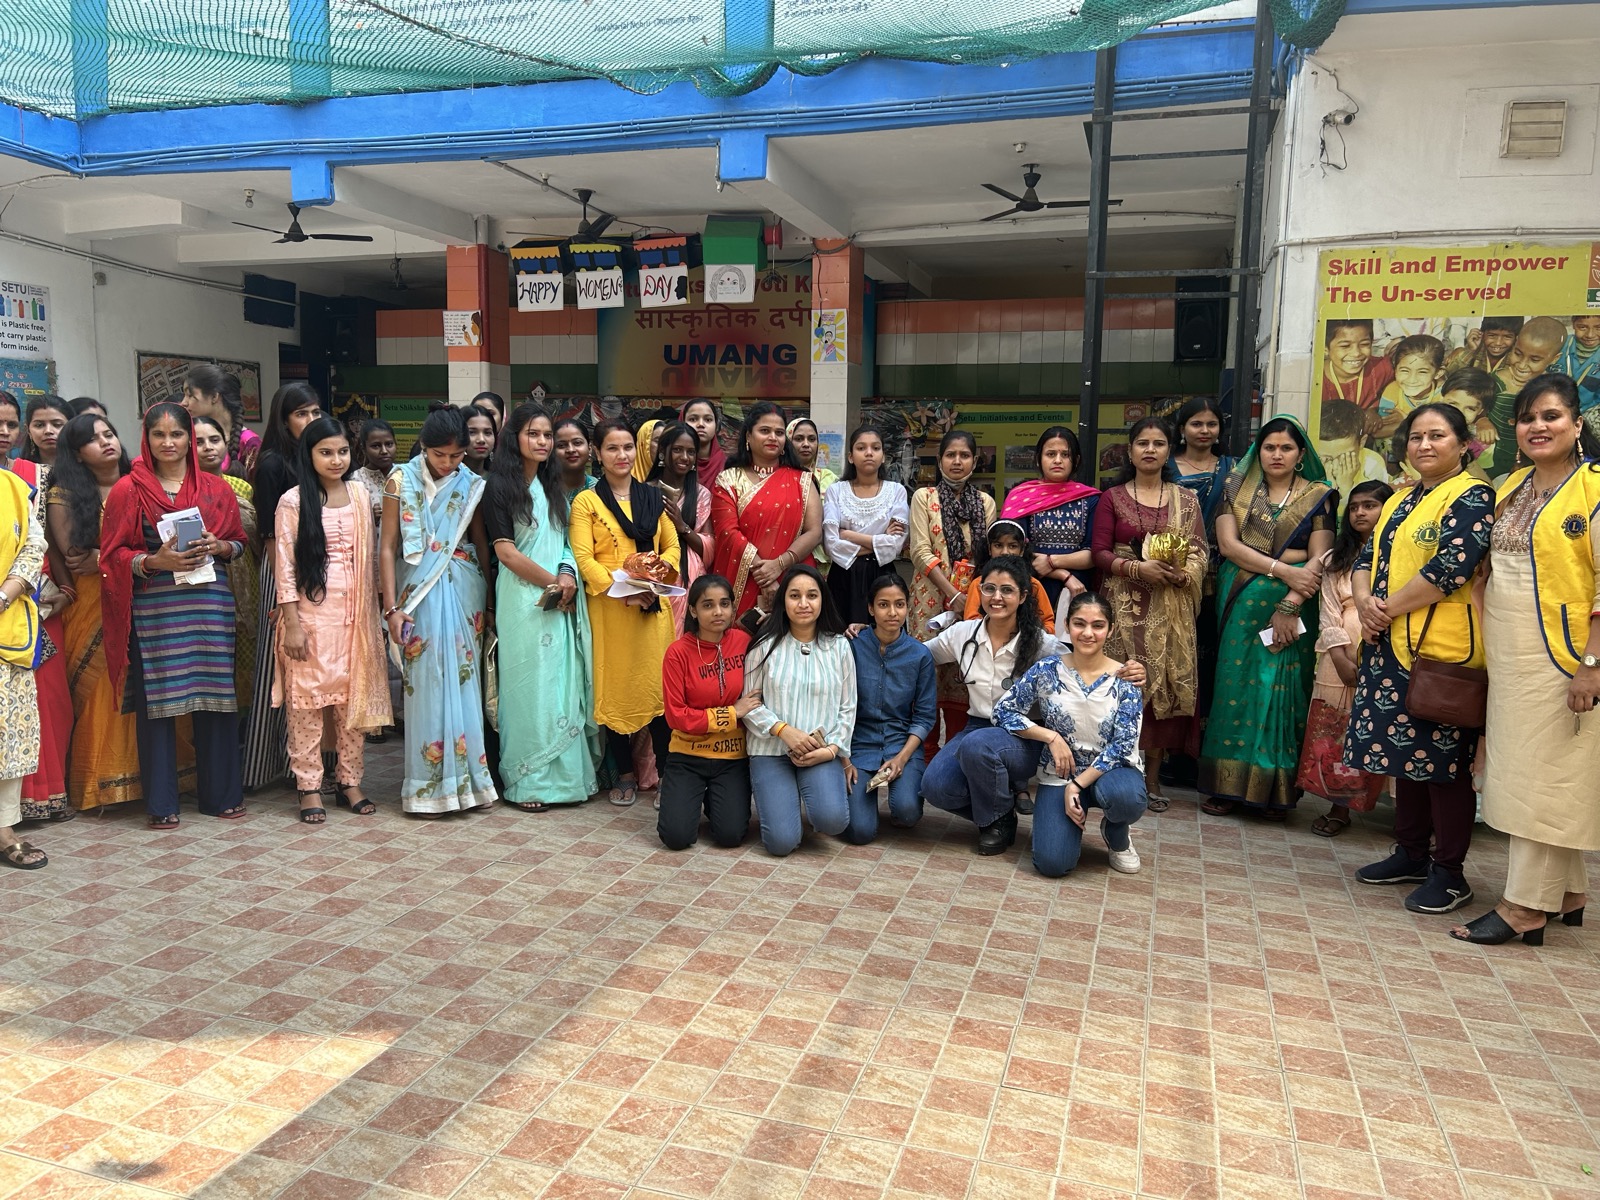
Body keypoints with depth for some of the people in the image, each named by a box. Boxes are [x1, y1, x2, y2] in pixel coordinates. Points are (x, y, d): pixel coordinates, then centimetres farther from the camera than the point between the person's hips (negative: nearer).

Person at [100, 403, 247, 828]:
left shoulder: (216, 489, 11)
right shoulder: (128, 490, 4)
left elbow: (239, 542, 15)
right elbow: (115, 553, 2)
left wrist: (218, 547, -6)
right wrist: (154, 561, -14)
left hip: (210, 602, 2)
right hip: (154, 606, -2)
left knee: (215, 696, 4)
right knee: (157, 699, 0)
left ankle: (222, 793, 15)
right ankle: (161, 802, 11)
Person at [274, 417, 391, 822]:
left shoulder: (360, 495, 8)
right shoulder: (293, 502, -3)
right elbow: (285, 566, -5)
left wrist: (373, 612, 9)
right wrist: (292, 623, -10)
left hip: (355, 613, 4)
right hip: (311, 614, -3)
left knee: (355, 696, 7)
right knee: (307, 698, 1)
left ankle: (350, 780, 18)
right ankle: (309, 786, 11)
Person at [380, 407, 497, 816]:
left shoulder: (471, 485, 5)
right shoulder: (401, 482, 0)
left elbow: (482, 546, 9)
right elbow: (388, 548, 0)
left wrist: (487, 602, 6)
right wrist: (392, 607, -6)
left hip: (464, 592, 1)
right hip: (420, 593, -1)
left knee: (463, 681, 3)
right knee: (426, 684, -1)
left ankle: (465, 776, 12)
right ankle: (427, 785, 8)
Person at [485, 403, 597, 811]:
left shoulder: (552, 486, 15)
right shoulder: (500, 487, -4)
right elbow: (505, 550, -10)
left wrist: (567, 575, -4)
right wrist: (553, 582, -10)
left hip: (560, 602, 6)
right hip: (523, 599, -6)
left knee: (562, 683, 6)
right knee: (528, 685, -2)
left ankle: (562, 774, 15)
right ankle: (525, 781, 7)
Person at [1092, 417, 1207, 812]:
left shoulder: (1186, 499, 12)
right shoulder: (1113, 498, 7)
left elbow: (1200, 550, 8)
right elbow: (1100, 552, 0)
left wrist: (1185, 573, -14)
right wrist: (1139, 567, -16)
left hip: (1171, 609, 2)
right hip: (1125, 606, -2)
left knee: (1166, 685, 0)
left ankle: (1153, 776, 9)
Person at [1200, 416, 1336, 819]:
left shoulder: (1319, 496, 5)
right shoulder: (1237, 489, 9)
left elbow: (1319, 560, -4)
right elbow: (1228, 545, -3)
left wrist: (1289, 604, -16)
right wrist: (1283, 569, -13)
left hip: (1293, 607, -1)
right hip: (1241, 604, 1)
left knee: (1282, 691, -1)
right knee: (1235, 685, 0)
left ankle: (1275, 789, 8)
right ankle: (1228, 785, 6)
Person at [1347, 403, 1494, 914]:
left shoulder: (1472, 497, -8)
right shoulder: (1399, 501, 17)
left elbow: (1451, 568, -19)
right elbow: (1367, 558, 14)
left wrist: (1388, 607, -13)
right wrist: (1364, 601, -7)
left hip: (1444, 649, -8)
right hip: (1391, 647, 8)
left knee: (1442, 758, -1)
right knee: (1405, 752, 14)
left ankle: (1449, 873, 11)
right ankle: (1411, 853, 28)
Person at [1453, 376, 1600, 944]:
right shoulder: (1512, 488, 12)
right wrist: (1484, 645, 11)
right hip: (1509, 653, 7)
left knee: (1543, 775, -2)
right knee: (1520, 768, 12)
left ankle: (1526, 906, 6)